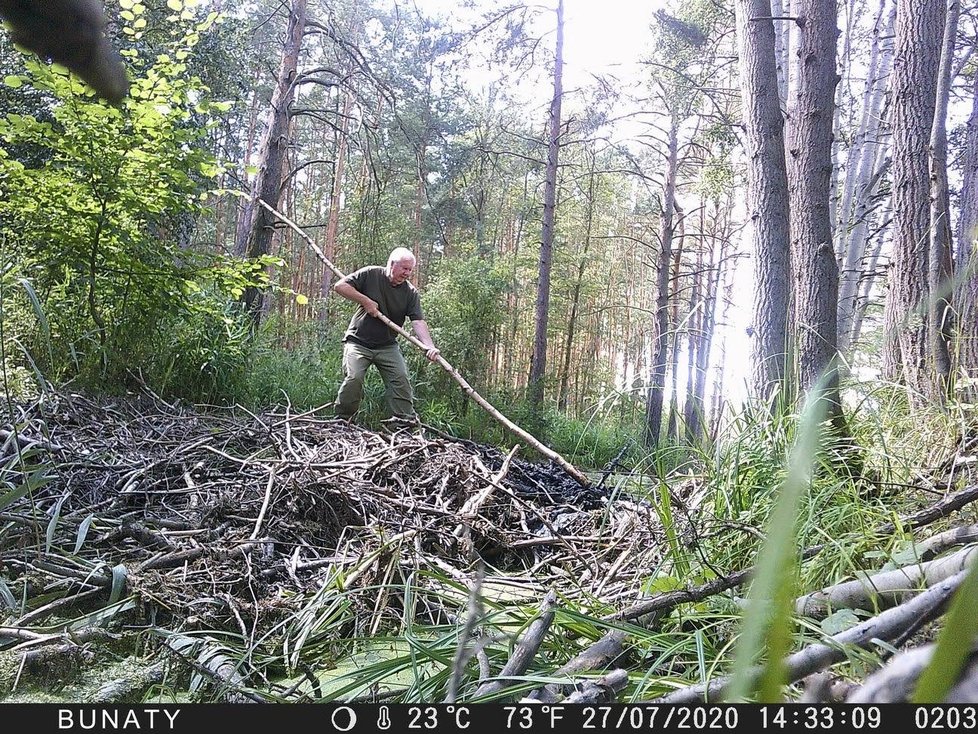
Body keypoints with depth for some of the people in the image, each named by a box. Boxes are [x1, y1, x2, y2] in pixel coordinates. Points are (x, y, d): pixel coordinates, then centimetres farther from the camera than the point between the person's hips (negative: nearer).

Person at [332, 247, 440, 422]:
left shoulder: (411, 293, -1)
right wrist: (365, 301, -16)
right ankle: (341, 420, 3)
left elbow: (418, 322, -12)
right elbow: (340, 285, -9)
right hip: (358, 342, -3)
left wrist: (430, 346, -28)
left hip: (387, 346, 3)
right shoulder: (370, 274, -6)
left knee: (401, 379, -9)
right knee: (354, 378, -17)